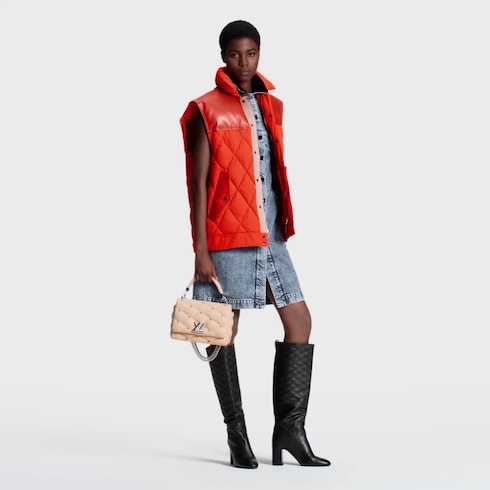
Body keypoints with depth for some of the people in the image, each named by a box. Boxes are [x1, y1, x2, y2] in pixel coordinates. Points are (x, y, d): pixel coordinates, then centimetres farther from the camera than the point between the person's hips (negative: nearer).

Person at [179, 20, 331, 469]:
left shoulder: (272, 107, 14)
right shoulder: (207, 112, -4)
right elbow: (198, 185, -8)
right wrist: (201, 251, -13)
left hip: (271, 236, 6)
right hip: (228, 238, -6)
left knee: (300, 319, 2)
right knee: (224, 331, 0)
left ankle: (290, 427, 8)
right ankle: (237, 435, 9)